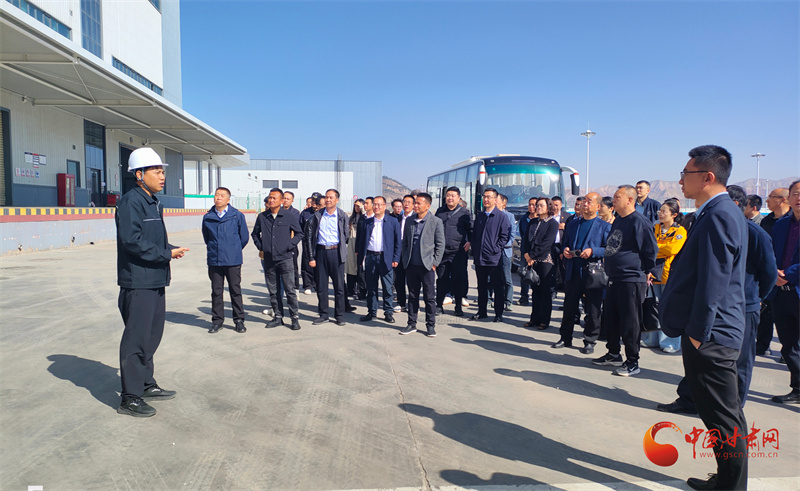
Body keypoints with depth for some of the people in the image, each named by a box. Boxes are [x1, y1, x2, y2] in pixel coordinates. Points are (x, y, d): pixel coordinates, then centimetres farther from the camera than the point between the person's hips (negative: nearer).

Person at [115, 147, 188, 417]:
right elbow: (132, 240, -23)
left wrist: (171, 249, 1)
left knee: (152, 336, 18)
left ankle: (146, 385, 32)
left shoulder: (154, 202, 16)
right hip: (138, 282, -10)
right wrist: (166, 253, -18)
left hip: (155, 281, 10)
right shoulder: (131, 201, -13)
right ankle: (130, 398, 8)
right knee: (136, 339, -3)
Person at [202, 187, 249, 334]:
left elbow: (244, 237, 6)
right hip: (214, 260, 2)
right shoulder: (208, 217, 4)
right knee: (216, 292, 8)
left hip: (233, 261, -2)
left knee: (235, 290, 5)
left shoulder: (237, 215, -2)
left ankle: (239, 320, 15)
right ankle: (217, 321, 19)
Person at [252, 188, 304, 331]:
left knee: (290, 289, -2)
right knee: (273, 291, 10)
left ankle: (295, 317, 7)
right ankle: (278, 316, 21)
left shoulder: (289, 216, -2)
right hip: (268, 259, 3)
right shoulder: (262, 217, 6)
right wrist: (260, 247, 9)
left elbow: (299, 234, 6)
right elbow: (255, 233, 21)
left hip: (285, 258, -3)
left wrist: (289, 246, -3)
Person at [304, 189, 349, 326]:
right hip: (321, 251, 2)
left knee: (339, 285, 2)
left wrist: (340, 250, 3)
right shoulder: (317, 216, 5)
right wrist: (311, 257, 1)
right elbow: (310, 236, 5)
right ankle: (323, 315, 18)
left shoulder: (342, 216, 2)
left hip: (336, 252, -2)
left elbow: (346, 236, 6)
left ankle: (339, 315, 12)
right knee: (321, 285, 6)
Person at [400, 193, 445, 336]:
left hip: (427, 265, -3)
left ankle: (431, 325, 15)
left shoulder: (436, 221, -3)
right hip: (411, 265, 4)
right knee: (412, 296, 11)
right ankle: (412, 324, 20)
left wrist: (435, 263, -6)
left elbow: (440, 244, -2)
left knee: (430, 297, 3)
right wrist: (405, 259, 8)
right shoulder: (409, 220, 9)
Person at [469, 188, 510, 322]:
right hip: (479, 258, 5)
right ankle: (481, 311, 23)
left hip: (494, 259, -5)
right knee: (481, 286, 13)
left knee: (497, 287, 3)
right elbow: (474, 234, 18)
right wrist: (474, 249, 6)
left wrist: (496, 249, -12)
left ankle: (499, 314, 12)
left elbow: (504, 236, -5)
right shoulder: (479, 216, 15)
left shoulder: (502, 216, -2)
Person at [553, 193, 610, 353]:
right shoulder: (573, 224, 14)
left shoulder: (604, 226, -1)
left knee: (592, 310, 3)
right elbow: (565, 242, 22)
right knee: (569, 307, 10)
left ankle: (589, 341, 16)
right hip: (573, 272, 4)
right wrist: (565, 250, 1)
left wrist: (593, 251, -20)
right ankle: (566, 338, 22)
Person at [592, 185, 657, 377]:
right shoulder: (617, 221, 13)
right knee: (610, 319, 15)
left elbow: (651, 250, -12)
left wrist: (642, 271, -4)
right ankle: (613, 355, 29)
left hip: (632, 280, -9)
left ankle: (632, 362, 12)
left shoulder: (639, 221, -13)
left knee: (629, 323, 0)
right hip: (614, 279, 9)